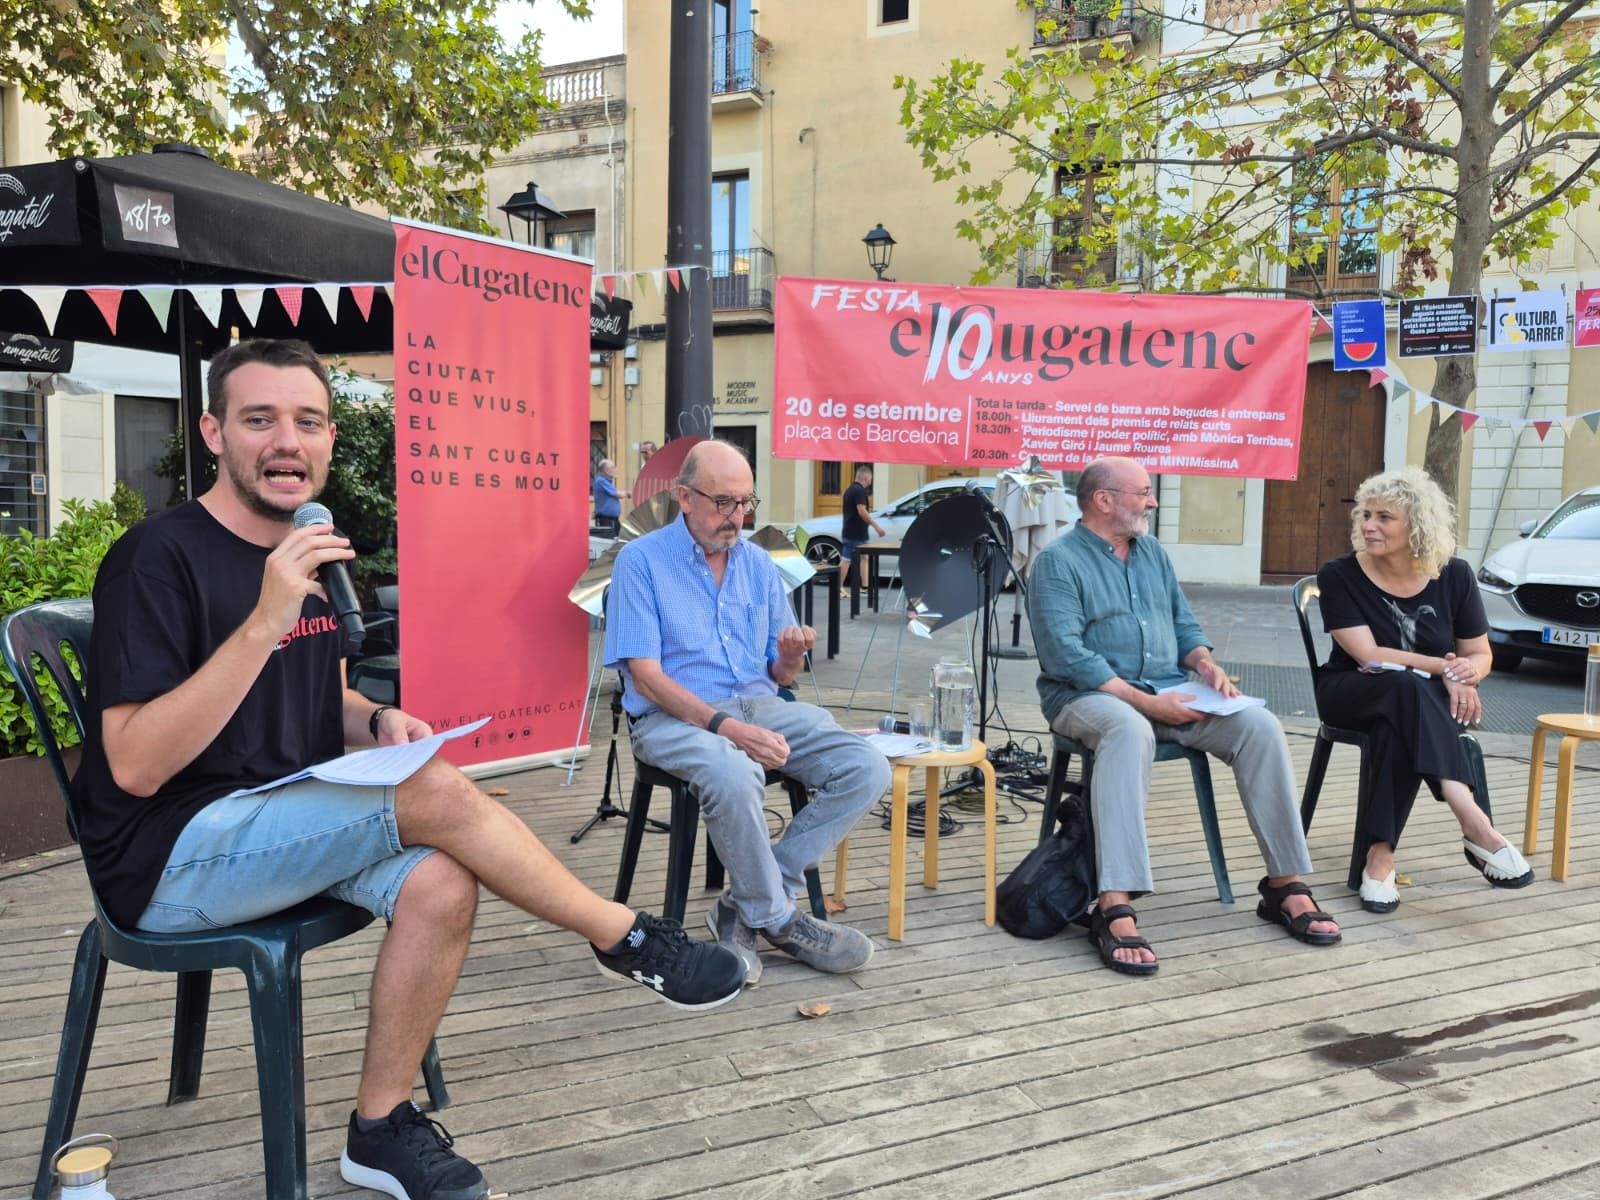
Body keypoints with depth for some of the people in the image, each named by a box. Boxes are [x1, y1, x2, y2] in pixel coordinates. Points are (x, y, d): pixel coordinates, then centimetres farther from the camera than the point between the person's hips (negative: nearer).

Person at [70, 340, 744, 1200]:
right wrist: (266, 621, -31)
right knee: (435, 794, -25)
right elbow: (134, 766, -22)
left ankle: (381, 1129, -2)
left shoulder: (311, 553, 9)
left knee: (442, 885, -21)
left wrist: (379, 722, -3)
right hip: (168, 860, -7)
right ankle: (627, 942, -6)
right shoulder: (160, 557, -15)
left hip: (282, 822, 7)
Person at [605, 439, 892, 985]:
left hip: (758, 705, 6)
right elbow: (646, 676, -11)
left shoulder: (758, 563, 14)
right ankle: (776, 918, -12)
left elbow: (779, 675, 16)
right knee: (734, 775, -39)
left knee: (867, 769, -16)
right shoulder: (642, 560, -2)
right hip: (674, 716, -5)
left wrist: (792, 655, -10)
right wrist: (725, 727, -24)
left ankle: (747, 906, -12)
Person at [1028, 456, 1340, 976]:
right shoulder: (1058, 562, -6)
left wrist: (1206, 664, -2)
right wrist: (1145, 702, -22)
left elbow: (1184, 624, 21)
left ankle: (1285, 884, -7)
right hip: (1090, 696, -6)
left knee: (1260, 725, -16)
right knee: (1130, 730, -40)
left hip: (1167, 691, 7)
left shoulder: (1152, 552, 18)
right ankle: (1115, 910, -44)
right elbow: (1065, 654, -18)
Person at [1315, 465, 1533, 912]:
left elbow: (1480, 655, 5)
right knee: (1406, 686, -39)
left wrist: (1468, 671, -20)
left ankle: (1380, 855, -38)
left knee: (1397, 725, -38)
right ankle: (1475, 826, -50)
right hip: (1354, 694, -2)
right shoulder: (1340, 575, -10)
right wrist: (1444, 668, -28)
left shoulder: (1454, 576, -2)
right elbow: (1369, 656, -18)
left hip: (1431, 704, 2)